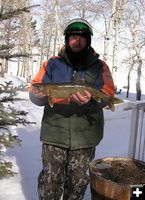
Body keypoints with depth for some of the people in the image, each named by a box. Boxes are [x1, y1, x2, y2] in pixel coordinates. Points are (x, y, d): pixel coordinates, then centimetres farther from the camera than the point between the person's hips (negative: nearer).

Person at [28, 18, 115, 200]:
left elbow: (107, 94, -9)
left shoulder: (100, 67, 4)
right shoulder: (52, 64, 4)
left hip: (85, 136, 1)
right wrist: (67, 96, -23)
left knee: (78, 182, 15)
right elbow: (35, 93, -3)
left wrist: (90, 99, -32)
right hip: (54, 134, 0)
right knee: (51, 181, 6)